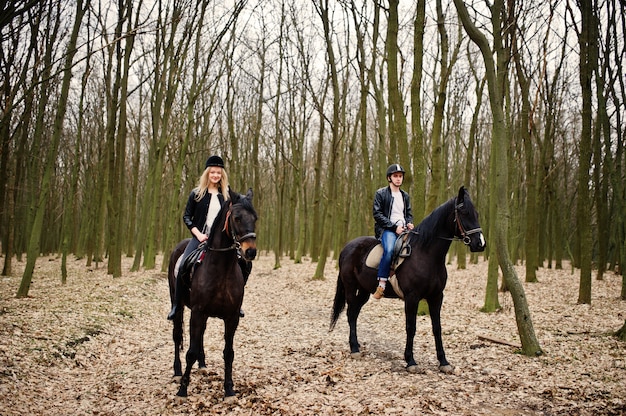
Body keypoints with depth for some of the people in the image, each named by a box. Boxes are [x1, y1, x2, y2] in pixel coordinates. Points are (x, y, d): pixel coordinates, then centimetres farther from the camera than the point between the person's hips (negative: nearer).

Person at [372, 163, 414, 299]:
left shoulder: (405, 196, 22)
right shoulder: (381, 193, 4)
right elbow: (377, 214, -5)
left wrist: (409, 224, 3)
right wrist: (394, 226, -13)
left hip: (404, 229, 6)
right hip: (387, 229, -6)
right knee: (389, 249, -35)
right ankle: (382, 283, -31)